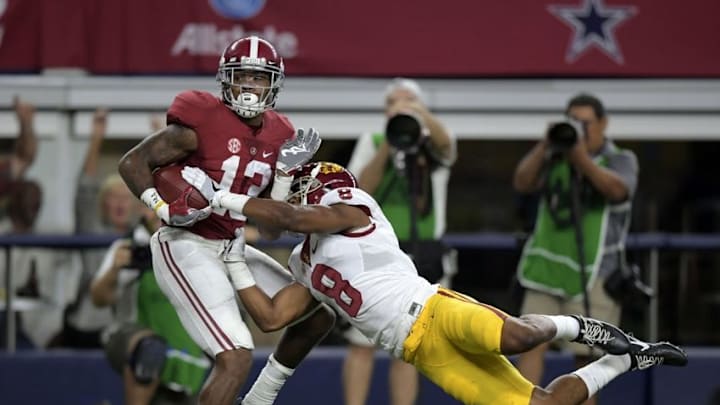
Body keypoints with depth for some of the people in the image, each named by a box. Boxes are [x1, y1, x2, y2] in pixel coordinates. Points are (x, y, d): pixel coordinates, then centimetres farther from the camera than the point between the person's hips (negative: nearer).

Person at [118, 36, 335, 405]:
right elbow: (132, 163, -11)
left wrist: (286, 170, -5)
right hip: (187, 249, -9)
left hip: (231, 249, 9)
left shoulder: (278, 135, 5)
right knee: (236, 357, -21)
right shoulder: (201, 122, -16)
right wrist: (163, 208, -23)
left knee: (317, 317, 16)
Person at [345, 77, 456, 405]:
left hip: (421, 255, 0)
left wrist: (421, 114, -42)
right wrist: (387, 148, -17)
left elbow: (444, 142, -22)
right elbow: (359, 191, -6)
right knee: (362, 344, -4)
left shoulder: (431, 145, 4)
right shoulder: (372, 142, 6)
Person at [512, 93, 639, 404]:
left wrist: (582, 159, -31)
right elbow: (522, 183, -3)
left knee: (586, 354, 0)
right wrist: (544, 146, -16)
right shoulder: (555, 158, 11)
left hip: (593, 275, -2)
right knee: (532, 343, -8)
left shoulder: (620, 160, 3)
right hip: (548, 269, 2)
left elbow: (617, 189, -18)